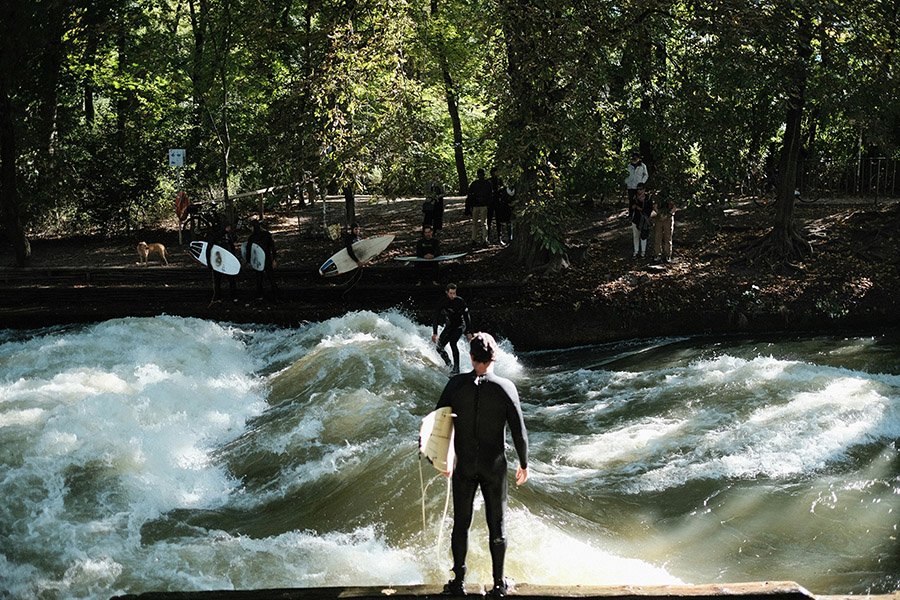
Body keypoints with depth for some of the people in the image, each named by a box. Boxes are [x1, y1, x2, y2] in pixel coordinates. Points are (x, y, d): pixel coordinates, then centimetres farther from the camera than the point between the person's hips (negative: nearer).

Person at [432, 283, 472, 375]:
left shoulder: (460, 301, -16)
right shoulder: (442, 302, -13)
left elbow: (467, 316, -10)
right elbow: (436, 318, -12)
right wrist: (434, 333, -19)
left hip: (460, 325, -4)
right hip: (449, 326, 4)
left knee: (452, 342, -27)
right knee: (439, 347, -7)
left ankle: (456, 368, -25)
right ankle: (449, 365, 9)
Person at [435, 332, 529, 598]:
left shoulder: (456, 384, -7)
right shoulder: (506, 387, -11)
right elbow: (519, 430, -8)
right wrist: (524, 464, 6)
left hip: (464, 466, 1)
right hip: (495, 467, -1)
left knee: (461, 524, 11)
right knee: (496, 524, 10)